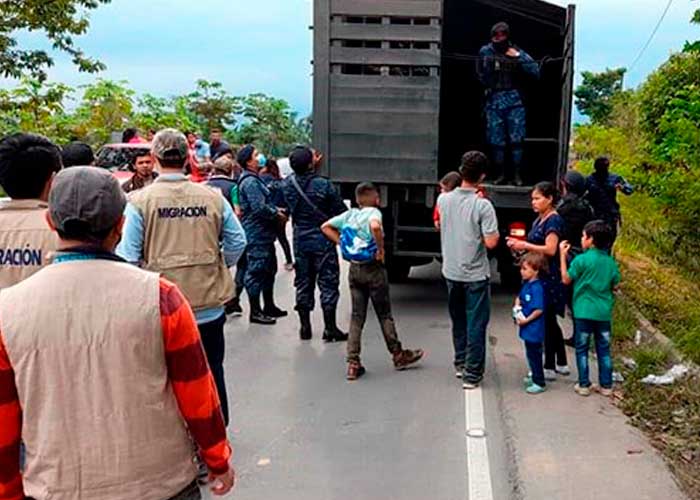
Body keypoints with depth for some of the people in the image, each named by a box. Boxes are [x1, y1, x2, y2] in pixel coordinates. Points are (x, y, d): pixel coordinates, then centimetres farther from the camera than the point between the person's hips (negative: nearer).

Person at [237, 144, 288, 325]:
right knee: (256, 272, -3)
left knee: (269, 269, 19)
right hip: (257, 234, -11)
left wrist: (276, 209, 8)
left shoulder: (255, 179, 17)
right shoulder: (250, 182, -17)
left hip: (264, 234, 11)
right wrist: (277, 215, -11)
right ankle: (255, 312, 4)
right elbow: (259, 208, -24)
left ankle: (269, 306, 30)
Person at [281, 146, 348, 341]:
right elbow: (341, 212, -10)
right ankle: (330, 329, 7)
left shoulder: (287, 184, -5)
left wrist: (314, 168, 12)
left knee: (303, 283, 14)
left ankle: (305, 327, 20)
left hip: (300, 241, 5)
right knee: (328, 284, 4)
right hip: (323, 240, -4)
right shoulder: (324, 185, -17)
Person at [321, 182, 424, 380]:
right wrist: (380, 249, -22)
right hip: (373, 268, -5)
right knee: (384, 314, 9)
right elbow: (375, 226, -35)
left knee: (357, 316, 8)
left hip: (354, 269, 5)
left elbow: (325, 227, 8)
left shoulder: (350, 214, 5)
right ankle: (398, 355, 24)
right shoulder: (373, 212, -12)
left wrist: (342, 242, 6)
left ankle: (353, 363, 4)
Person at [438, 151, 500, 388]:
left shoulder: (443, 199, -4)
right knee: (476, 325, 5)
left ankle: (460, 364, 32)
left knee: (458, 321, 21)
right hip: (476, 274, -5)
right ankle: (472, 374, 9)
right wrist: (496, 232, 1)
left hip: (451, 271, 5)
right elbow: (491, 242, -21)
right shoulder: (483, 205, -19)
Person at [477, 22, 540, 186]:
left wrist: (518, 57, -13)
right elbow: (480, 74, 22)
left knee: (516, 138, -5)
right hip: (493, 100, 2)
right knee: (496, 140, 2)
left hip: (514, 100, -1)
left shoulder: (517, 52, 1)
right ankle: (500, 174, 12)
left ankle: (517, 174, 1)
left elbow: (535, 71, -9)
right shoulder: (485, 52, 6)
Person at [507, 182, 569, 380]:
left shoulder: (554, 220, -13)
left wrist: (525, 245, -17)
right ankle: (561, 364, 26)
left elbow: (550, 249, -21)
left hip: (550, 277, -10)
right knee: (550, 321, 15)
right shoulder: (539, 220, 15)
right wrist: (520, 245, 4)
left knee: (547, 321, -3)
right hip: (540, 276, 10)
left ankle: (549, 368, 5)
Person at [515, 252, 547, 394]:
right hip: (528, 329, 9)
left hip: (534, 329, -9)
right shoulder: (526, 284, 5)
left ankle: (539, 383, 13)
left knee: (534, 355, 2)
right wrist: (517, 306, 1)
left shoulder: (536, 288, -22)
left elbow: (539, 310, -24)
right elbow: (519, 298, 20)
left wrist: (526, 320, -18)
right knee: (531, 354, 22)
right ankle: (534, 376, 38)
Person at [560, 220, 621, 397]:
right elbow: (615, 286, 8)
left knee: (582, 349, 6)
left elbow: (566, 279, -3)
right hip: (604, 313, 4)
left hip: (584, 312, -4)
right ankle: (606, 386, 16)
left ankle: (584, 385, 9)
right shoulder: (611, 263, 3)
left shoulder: (581, 260, -12)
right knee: (604, 350, 12)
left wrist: (563, 256, 0)